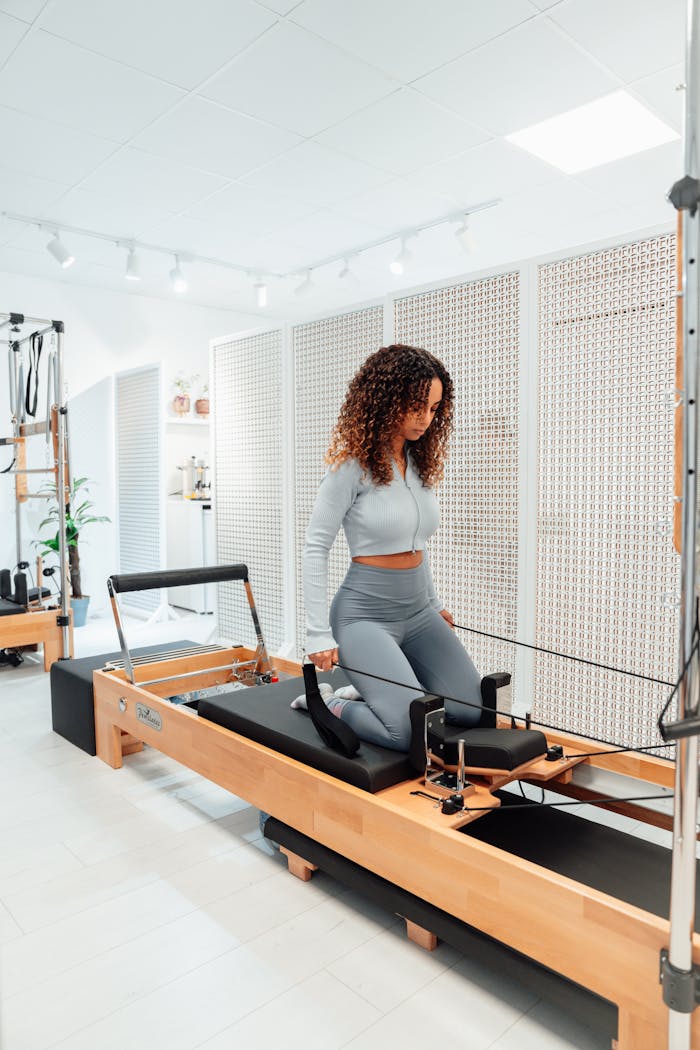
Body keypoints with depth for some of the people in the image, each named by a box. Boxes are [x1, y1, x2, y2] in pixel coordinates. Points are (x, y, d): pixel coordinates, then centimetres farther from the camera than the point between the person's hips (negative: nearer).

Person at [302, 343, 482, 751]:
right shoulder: (354, 464, -14)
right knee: (414, 732, -18)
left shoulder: (421, 461, 7)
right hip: (366, 613, -7)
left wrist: (435, 603, 20)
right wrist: (319, 634, -15)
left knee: (473, 712, 4)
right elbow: (316, 547, -13)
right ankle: (328, 707, 6)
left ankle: (382, 690, 21)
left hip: (419, 610, 8)